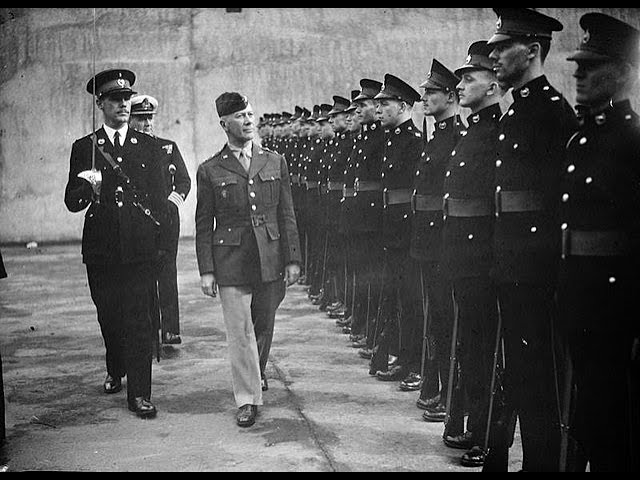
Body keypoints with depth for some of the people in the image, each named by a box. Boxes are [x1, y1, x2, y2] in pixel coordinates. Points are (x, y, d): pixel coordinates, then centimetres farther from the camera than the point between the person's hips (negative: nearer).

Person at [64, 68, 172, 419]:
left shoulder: (149, 147, 8)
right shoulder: (84, 148, 6)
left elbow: (159, 198, 9)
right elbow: (72, 203, 2)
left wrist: (162, 242, 2)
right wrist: (87, 188, -20)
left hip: (140, 248, -1)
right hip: (100, 248, 1)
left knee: (137, 318, -4)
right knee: (108, 316, 13)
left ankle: (139, 393, 1)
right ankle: (115, 371, 39)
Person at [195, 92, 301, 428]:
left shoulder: (275, 162, 8)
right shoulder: (210, 170, 1)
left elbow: (287, 215, 8)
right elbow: (203, 225, 3)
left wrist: (292, 259, 3)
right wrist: (206, 270, -3)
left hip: (271, 261, 3)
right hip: (230, 264, -2)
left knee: (264, 327, 15)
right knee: (240, 333, -3)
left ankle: (256, 374, 42)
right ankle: (248, 399, 7)